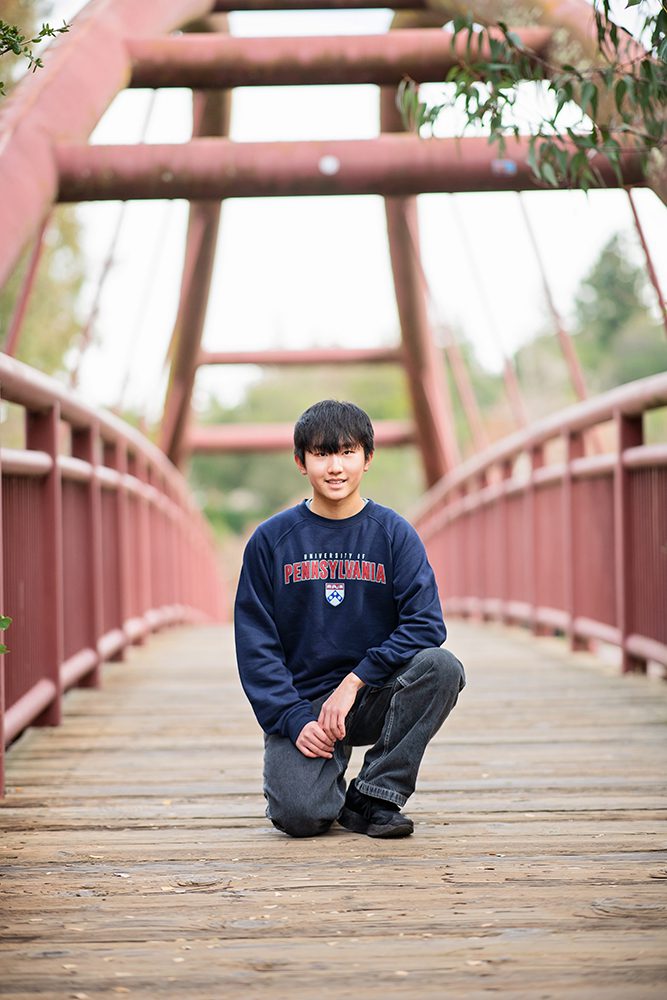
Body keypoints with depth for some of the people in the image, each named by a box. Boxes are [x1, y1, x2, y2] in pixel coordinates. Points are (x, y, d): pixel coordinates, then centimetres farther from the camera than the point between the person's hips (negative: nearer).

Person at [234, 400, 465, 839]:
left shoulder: (394, 533, 1)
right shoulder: (272, 539, 1)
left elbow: (427, 625, -9)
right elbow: (256, 645, -1)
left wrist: (354, 681, -17)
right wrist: (294, 720, -12)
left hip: (374, 697, 1)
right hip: (301, 706, -1)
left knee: (442, 667, -29)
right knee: (299, 815, -26)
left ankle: (373, 796, -13)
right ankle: (329, 774, 13)